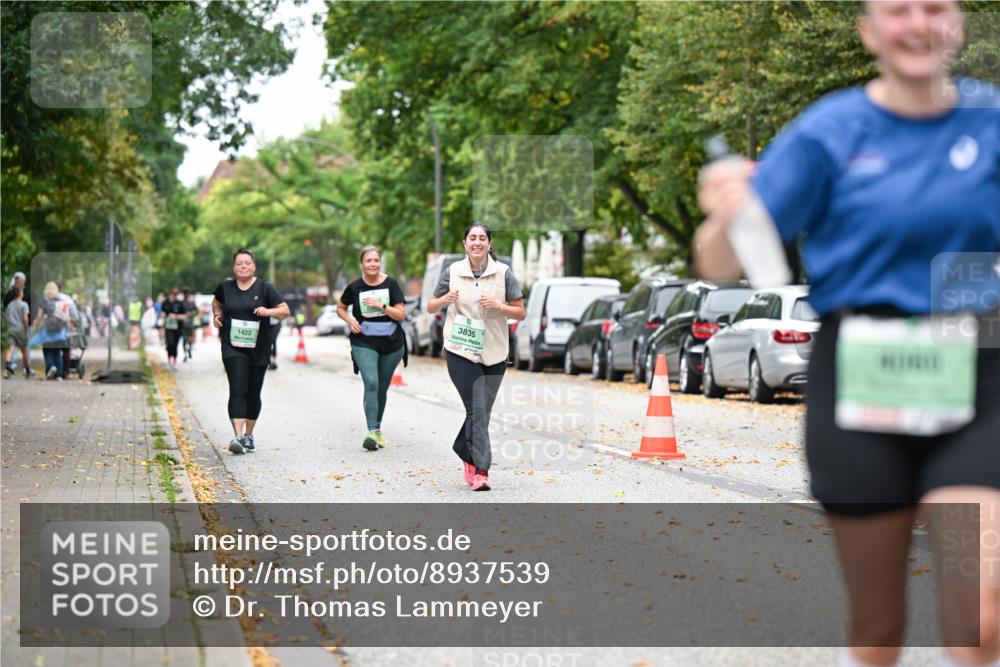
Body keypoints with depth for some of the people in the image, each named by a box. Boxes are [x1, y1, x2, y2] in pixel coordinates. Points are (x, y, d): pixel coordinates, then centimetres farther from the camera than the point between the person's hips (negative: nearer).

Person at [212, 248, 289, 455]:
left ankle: (249, 435, 27)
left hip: (258, 349, 1)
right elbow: (217, 303, 25)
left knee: (253, 394, 10)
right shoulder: (226, 287, 4)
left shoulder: (265, 288, -2)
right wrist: (217, 315, 6)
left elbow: (285, 310, -2)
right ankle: (238, 436, -23)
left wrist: (269, 312, -20)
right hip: (233, 347, -1)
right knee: (238, 390, -15)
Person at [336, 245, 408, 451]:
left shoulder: (391, 284, -4)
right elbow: (340, 308, 15)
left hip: (391, 343, 2)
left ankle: (377, 427, 32)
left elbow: (401, 314, -7)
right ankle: (373, 432, -27)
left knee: (382, 387, 13)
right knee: (371, 383, -20)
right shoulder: (355, 287, -2)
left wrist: (380, 305, -19)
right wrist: (350, 320, -5)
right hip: (364, 343, -2)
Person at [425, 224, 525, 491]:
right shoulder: (453, 272, 2)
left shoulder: (503, 273, 1)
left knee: (482, 411, 10)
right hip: (461, 352, -2)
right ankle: (481, 471, -13)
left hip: (494, 353, 2)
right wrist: (445, 299, -10)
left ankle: (466, 453, 34)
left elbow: (520, 312, 3)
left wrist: (498, 306, -16)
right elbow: (431, 307, 11)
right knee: (477, 409, -13)